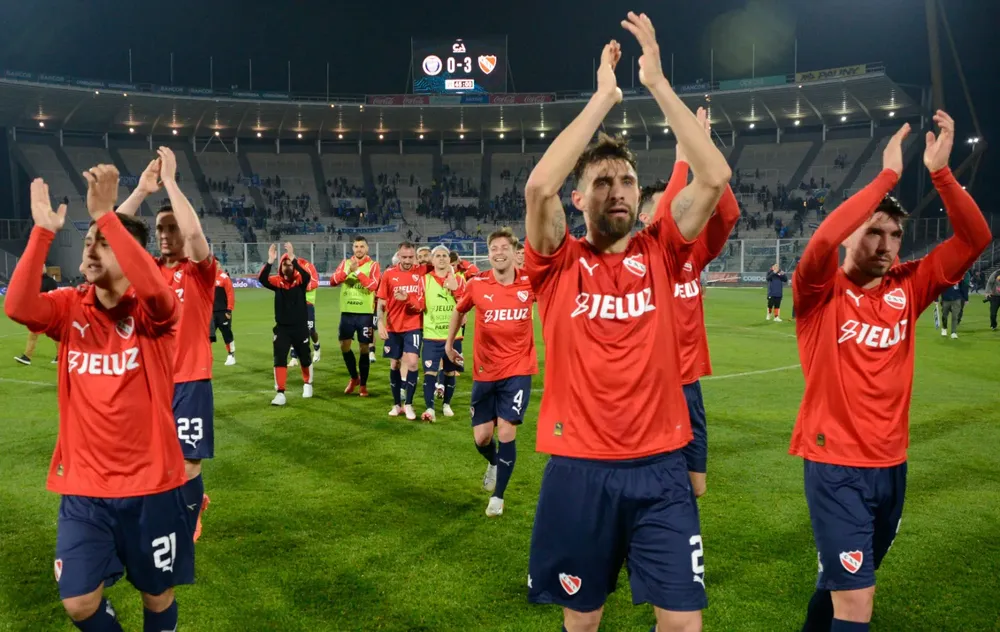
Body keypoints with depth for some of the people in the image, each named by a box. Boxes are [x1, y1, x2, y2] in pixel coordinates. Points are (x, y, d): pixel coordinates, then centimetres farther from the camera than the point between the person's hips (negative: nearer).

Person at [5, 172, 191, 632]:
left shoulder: (152, 311, -10)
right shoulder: (71, 308, 1)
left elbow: (155, 288, -34)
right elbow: (17, 307, -18)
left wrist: (105, 213, -33)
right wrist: (43, 230, -22)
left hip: (150, 483, -3)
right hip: (82, 485, 3)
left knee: (157, 595, 13)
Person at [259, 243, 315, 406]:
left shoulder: (300, 280, -7)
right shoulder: (277, 281, -4)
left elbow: (307, 276, -30)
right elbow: (262, 279, -22)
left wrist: (293, 259, -41)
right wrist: (270, 261, -36)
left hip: (300, 327, -1)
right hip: (282, 327, 1)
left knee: (305, 358, 14)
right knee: (279, 360, -5)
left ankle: (307, 384, 38)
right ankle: (280, 393, -2)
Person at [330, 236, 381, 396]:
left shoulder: (373, 265, -1)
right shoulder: (345, 263, 9)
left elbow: (373, 285, -17)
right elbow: (333, 281, -4)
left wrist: (357, 270, -20)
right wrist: (348, 270, -18)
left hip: (365, 313, -3)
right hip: (347, 312, 3)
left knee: (363, 348, 1)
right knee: (344, 346, 4)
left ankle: (363, 385, 14)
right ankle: (354, 377, 26)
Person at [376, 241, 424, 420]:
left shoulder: (420, 273, -2)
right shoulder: (389, 274, 0)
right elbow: (381, 302, 3)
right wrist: (381, 324, -6)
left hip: (414, 326, -2)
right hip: (393, 327, 2)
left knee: (412, 362, -14)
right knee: (394, 364, 10)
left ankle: (408, 404, -1)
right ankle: (397, 404, 24)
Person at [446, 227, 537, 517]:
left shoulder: (529, 283, -9)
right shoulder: (477, 284, -6)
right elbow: (459, 311, 13)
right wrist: (449, 343, 21)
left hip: (518, 370, -1)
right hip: (484, 371, 2)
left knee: (506, 433, -7)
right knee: (481, 437, 7)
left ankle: (498, 497, 13)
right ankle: (493, 463, 45)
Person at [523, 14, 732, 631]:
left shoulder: (659, 252, 3)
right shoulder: (559, 263, -2)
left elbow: (716, 177, -9)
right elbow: (538, 186, -20)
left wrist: (658, 82, -10)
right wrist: (604, 95, -13)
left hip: (660, 466, 1)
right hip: (579, 468, -1)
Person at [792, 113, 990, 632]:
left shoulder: (908, 288, 2)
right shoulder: (822, 293, -11)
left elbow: (974, 239, -4)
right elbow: (822, 240, -31)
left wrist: (940, 171, -17)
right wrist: (888, 174, -26)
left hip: (892, 463, 6)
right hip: (835, 464, -5)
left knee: (844, 577, 24)